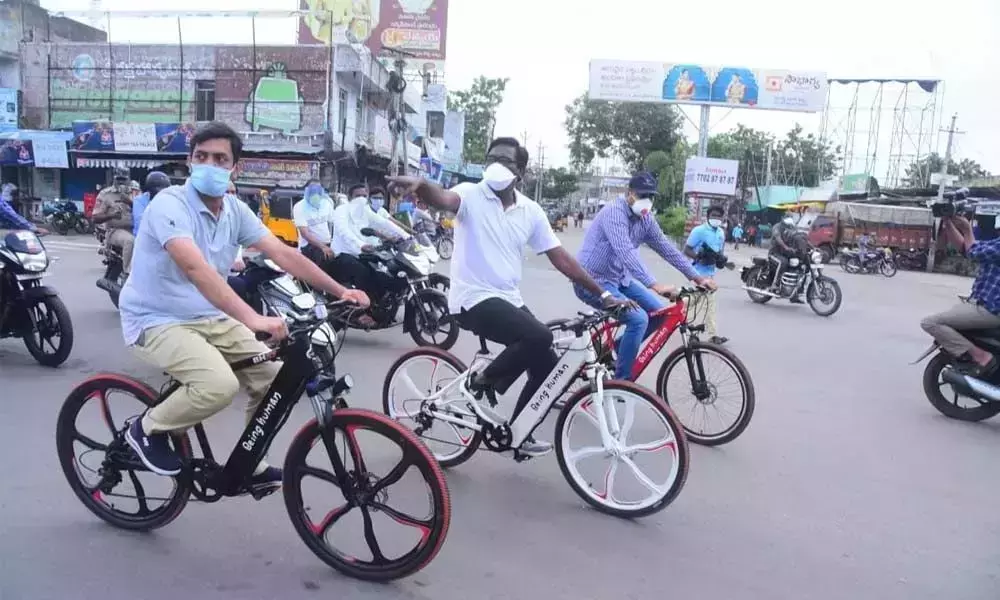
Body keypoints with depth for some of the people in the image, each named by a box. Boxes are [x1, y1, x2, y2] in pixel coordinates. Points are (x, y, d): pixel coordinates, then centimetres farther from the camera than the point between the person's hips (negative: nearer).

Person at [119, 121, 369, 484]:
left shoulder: (235, 210, 0)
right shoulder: (170, 204, -21)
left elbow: (283, 254, -5)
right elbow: (196, 268, -37)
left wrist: (340, 291, -16)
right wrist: (253, 319, -48)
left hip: (210, 318, 7)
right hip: (157, 321, -7)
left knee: (273, 378, -5)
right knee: (219, 384, -30)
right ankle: (148, 429, 0)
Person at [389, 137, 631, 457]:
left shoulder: (530, 211, 6)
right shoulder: (471, 194, -8)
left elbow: (560, 257, 7)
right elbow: (443, 199, -31)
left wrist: (602, 293, 5)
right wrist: (420, 185, -55)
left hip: (509, 299, 7)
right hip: (474, 299, -6)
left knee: (547, 365, 3)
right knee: (539, 336, -28)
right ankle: (483, 382, -4)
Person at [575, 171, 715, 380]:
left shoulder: (646, 219, 4)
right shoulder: (614, 211, -22)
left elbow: (667, 249, 10)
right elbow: (626, 252, -35)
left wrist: (696, 277, 6)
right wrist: (653, 284, -43)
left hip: (619, 278, 9)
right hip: (593, 281, -9)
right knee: (638, 319, -23)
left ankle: (615, 350, 17)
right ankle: (621, 383, -12)